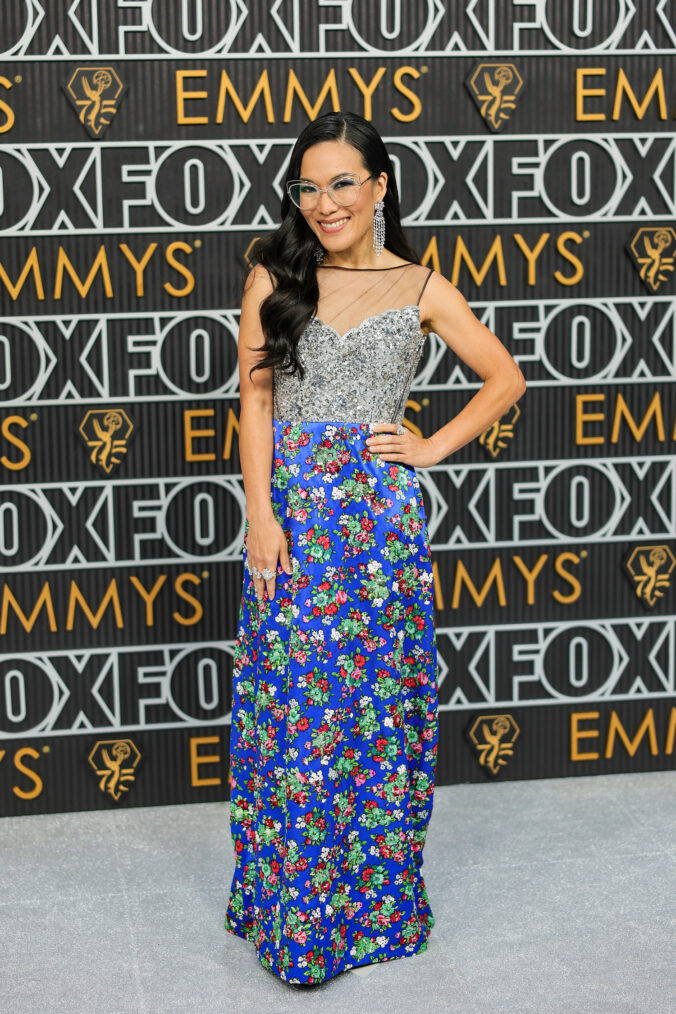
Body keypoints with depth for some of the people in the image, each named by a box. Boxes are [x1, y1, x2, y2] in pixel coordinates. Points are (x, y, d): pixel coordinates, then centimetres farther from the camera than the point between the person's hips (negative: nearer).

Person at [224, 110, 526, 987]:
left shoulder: (421, 288, 3)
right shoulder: (273, 279, 3)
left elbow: (505, 379, 11)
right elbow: (255, 398, 0)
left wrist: (435, 446, 0)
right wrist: (262, 514, -9)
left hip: (381, 517, 0)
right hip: (291, 513, 0)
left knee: (380, 702, 5)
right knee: (292, 708, 3)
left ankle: (378, 900, 21)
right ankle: (292, 909, 17)